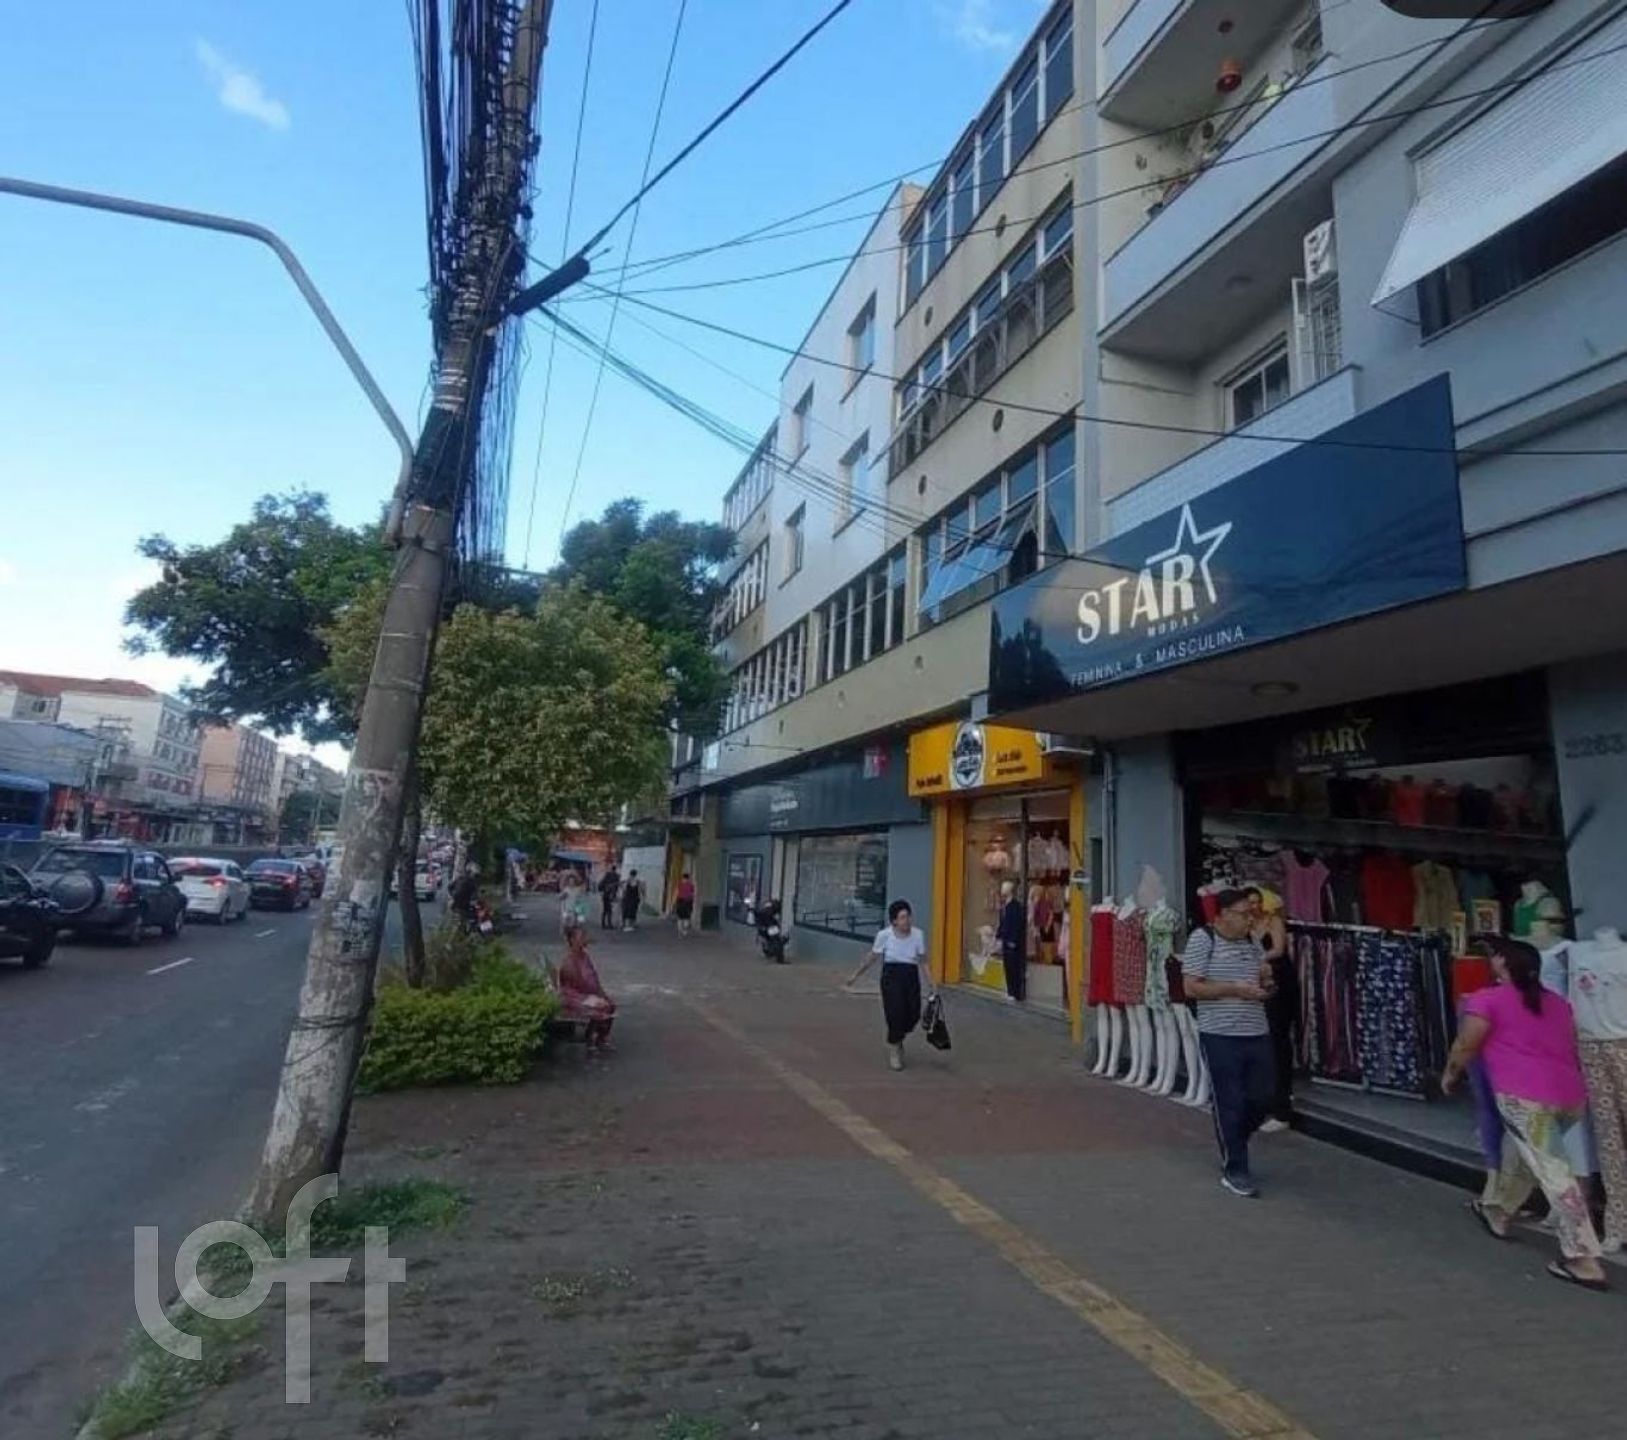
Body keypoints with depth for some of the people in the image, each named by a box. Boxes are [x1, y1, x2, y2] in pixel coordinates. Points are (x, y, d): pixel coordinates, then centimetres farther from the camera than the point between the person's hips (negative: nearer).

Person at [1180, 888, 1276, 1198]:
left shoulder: (1252, 942, 9)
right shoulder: (1202, 939, -10)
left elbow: (1263, 985, 21)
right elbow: (1191, 988, -14)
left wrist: (1265, 984, -3)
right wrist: (1235, 989, -19)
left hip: (1258, 1033, 6)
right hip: (1221, 1036, -6)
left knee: (1262, 1099, 12)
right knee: (1230, 1104, 2)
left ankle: (1230, 1142, 37)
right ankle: (1234, 1171, 17)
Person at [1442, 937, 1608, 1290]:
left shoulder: (1488, 999, 2)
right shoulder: (1557, 1003, 20)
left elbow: (1464, 1048, 5)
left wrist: (1449, 1076, 22)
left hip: (1525, 1096, -8)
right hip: (1572, 1096, 8)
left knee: (1553, 1173, -5)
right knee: (1520, 1152, 25)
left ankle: (1583, 1261, -6)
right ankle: (1496, 1211, 41)